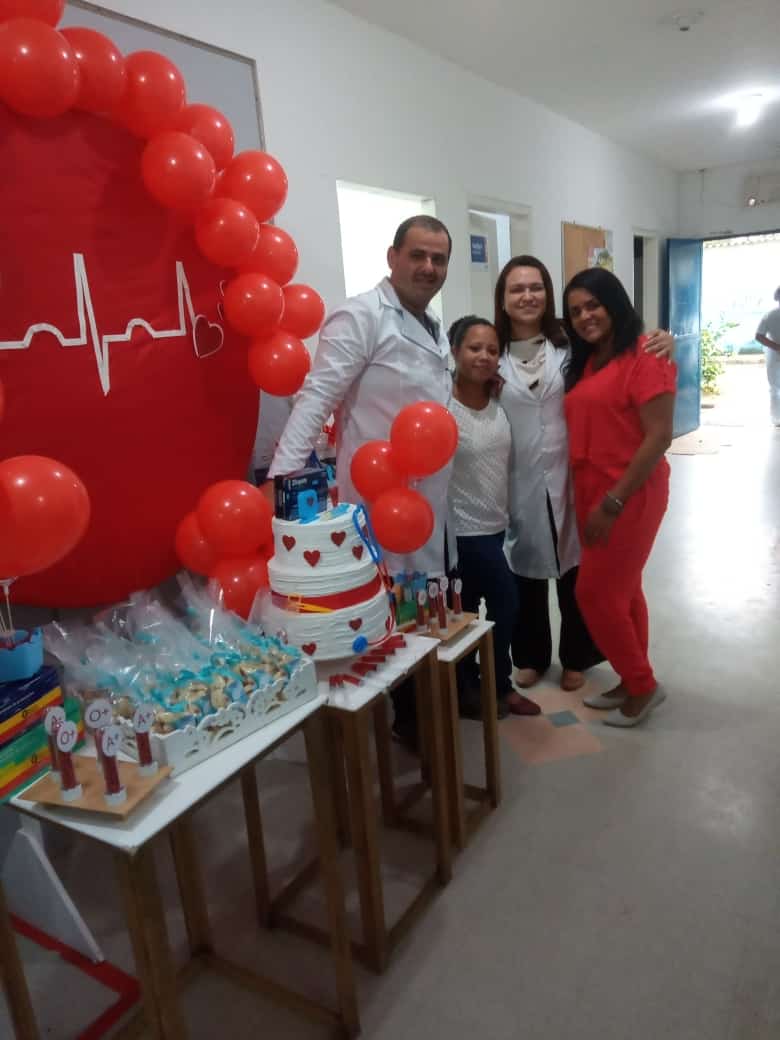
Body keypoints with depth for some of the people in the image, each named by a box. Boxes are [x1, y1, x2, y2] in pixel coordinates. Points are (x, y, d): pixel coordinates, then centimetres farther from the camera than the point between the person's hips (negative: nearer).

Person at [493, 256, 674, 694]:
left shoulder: (572, 342, -3)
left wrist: (661, 342, -16)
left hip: (570, 478, 0)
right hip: (519, 483, 0)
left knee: (575, 570, 12)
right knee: (526, 570, 15)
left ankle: (575, 658, 34)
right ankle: (531, 657, 36)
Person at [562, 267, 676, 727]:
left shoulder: (645, 357, -13)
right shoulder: (586, 362, 13)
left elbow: (659, 437, -19)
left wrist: (613, 502, -20)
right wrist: (591, 498, 5)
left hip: (630, 494, -8)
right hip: (593, 493, 8)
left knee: (595, 593, -3)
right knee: (621, 590, 16)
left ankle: (642, 684, 18)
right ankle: (635, 683, 30)